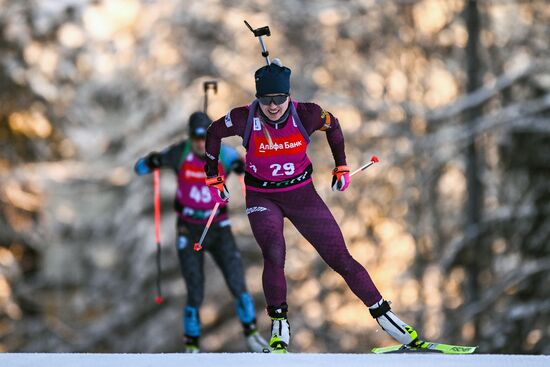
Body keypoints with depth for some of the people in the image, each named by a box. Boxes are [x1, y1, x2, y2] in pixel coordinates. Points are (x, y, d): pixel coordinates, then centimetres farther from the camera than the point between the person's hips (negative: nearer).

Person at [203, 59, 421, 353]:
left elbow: (333, 125, 5)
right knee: (274, 255, -25)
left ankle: (383, 314, 10)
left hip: (301, 193, 1)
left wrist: (341, 167, 9)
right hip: (262, 198, -1)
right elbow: (214, 133, 1)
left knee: (341, 258, -2)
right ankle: (279, 326, -9)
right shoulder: (245, 119, -19)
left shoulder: (305, 115, -18)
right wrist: (213, 178, 6)